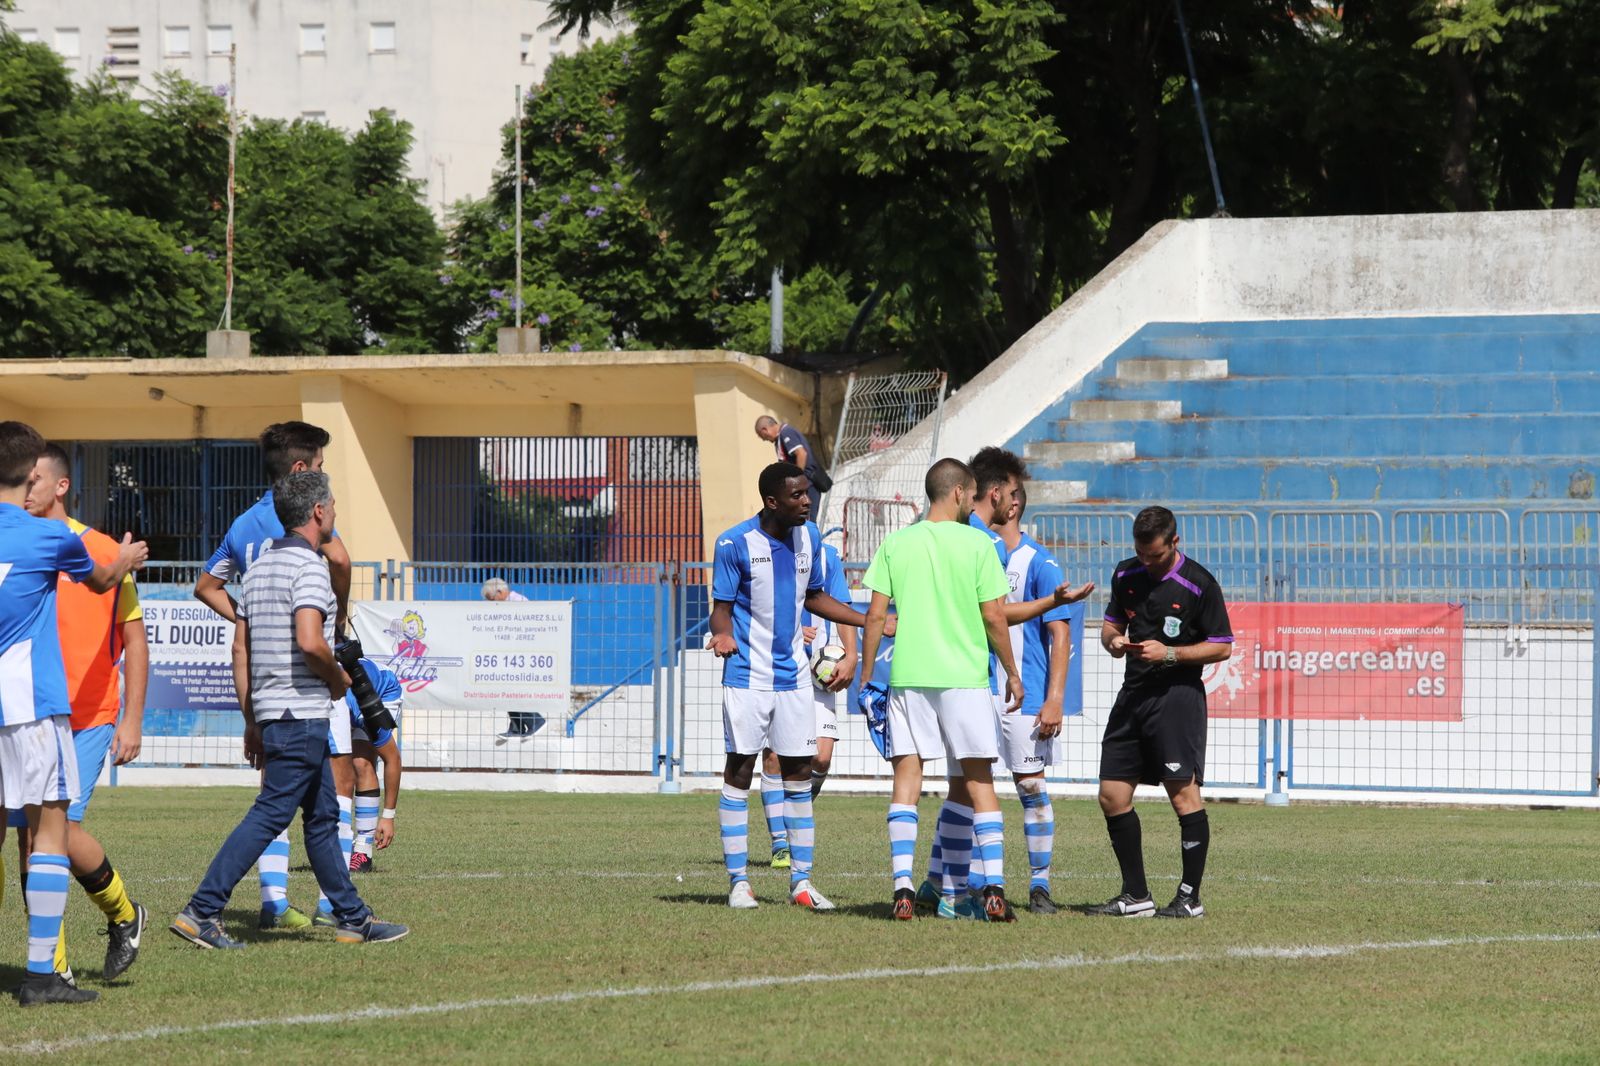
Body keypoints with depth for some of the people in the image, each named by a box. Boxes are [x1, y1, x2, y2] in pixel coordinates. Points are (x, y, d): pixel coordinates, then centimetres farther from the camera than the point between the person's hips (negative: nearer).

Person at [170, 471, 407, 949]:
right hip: (301, 713, -10)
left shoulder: (259, 566, 15)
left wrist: (252, 721, 19)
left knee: (322, 816, 15)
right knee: (270, 814, -9)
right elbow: (309, 641, -26)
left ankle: (353, 919, 20)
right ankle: (202, 911, -12)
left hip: (269, 712, 10)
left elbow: (241, 649, 16)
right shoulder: (308, 566, -13)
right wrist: (339, 678, -7)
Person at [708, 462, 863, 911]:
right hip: (747, 676, -5)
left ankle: (801, 880, 10)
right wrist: (723, 634, -29)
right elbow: (722, 608, -7)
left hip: (793, 675, 5)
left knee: (799, 774, 4)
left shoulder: (809, 537, 6)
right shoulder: (734, 544, -11)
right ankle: (738, 882, 4)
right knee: (739, 772, -2)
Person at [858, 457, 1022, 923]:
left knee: (906, 778, 3)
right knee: (980, 781, 6)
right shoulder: (976, 544, -3)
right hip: (965, 676, -2)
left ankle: (903, 888, -7)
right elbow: (994, 616, -4)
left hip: (907, 676, 2)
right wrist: (1012, 673, 8)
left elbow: (876, 615, 2)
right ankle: (994, 888, 0)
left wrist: (866, 677, 9)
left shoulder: (896, 544, 4)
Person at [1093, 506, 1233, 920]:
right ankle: (1135, 896, 11)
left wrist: (1169, 654, -16)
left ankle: (1190, 897, -3)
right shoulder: (1126, 575, 10)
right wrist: (1114, 640, 0)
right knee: (1112, 796, 3)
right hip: (1133, 695, 7)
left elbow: (1222, 647, -6)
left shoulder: (1199, 584, -8)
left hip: (1177, 695, -7)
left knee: (1184, 793, -9)